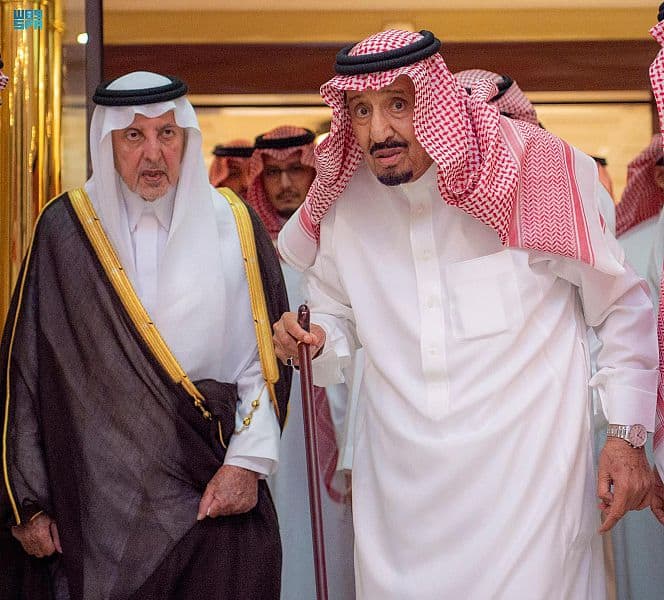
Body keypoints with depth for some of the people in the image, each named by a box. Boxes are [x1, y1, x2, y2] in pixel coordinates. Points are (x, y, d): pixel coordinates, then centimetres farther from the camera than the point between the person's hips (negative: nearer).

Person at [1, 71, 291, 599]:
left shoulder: (233, 226, 3)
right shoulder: (66, 229, 0)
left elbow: (265, 354, 2)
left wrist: (248, 461, -8)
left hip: (216, 498, 1)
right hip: (99, 503, 0)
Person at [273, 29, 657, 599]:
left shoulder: (537, 170, -10)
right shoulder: (342, 204, 2)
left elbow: (622, 305, -1)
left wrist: (629, 436, -3)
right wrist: (312, 341, -5)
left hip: (526, 467, -3)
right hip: (401, 481, 4)